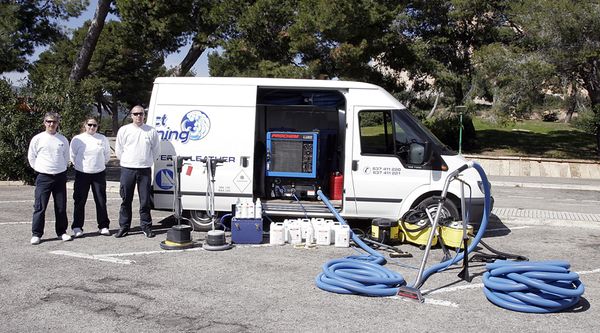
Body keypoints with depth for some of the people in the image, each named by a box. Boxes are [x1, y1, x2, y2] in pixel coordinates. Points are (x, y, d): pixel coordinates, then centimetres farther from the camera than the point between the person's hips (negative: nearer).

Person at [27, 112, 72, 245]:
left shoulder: (63, 140, 4)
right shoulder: (37, 139, -2)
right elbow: (31, 157, 6)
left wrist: (61, 168, 10)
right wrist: (40, 169, 4)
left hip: (60, 176, 2)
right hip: (43, 177, -2)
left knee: (61, 207, 7)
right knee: (40, 206, -3)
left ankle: (61, 232, 18)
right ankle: (36, 234, 6)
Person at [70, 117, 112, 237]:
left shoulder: (103, 139, 2)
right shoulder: (77, 139, -2)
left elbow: (107, 155, 13)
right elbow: (72, 156, 7)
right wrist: (79, 165, 11)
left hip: (99, 173, 1)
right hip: (82, 174, -1)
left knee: (101, 201, 4)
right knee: (80, 201, 2)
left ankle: (103, 226, 13)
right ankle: (77, 227, 10)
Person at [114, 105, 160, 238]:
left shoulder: (151, 131, 4)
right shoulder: (124, 130, 3)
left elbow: (155, 150, 13)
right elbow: (118, 150, 10)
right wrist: (126, 161, 12)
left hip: (145, 170, 0)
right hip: (127, 169, 0)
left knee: (145, 201, 4)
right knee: (126, 200, 5)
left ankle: (146, 227, 13)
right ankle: (124, 227, 14)